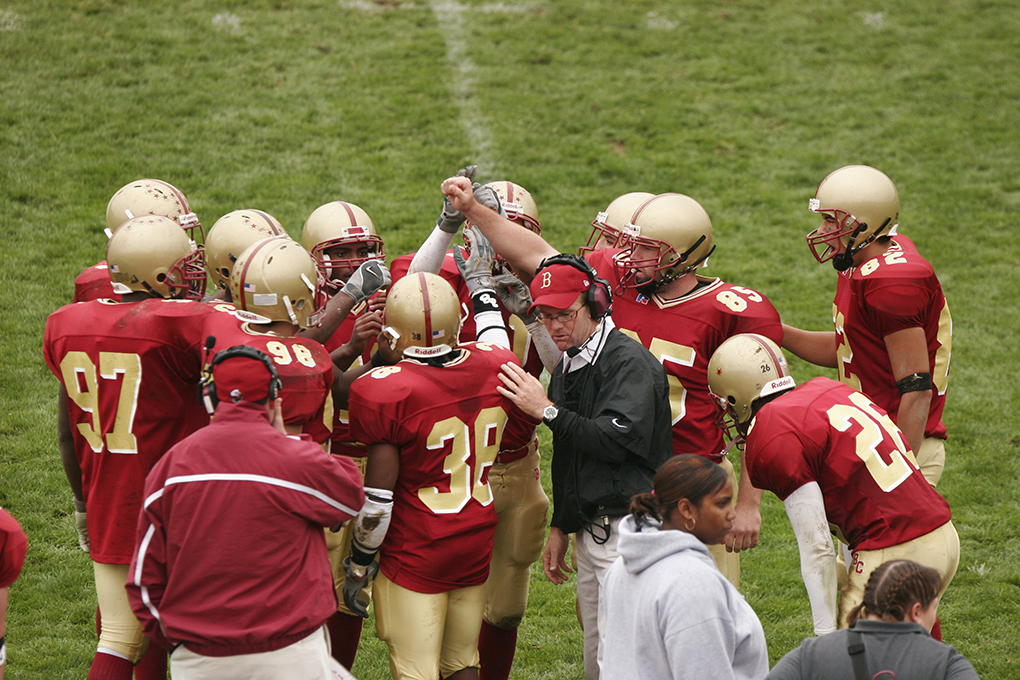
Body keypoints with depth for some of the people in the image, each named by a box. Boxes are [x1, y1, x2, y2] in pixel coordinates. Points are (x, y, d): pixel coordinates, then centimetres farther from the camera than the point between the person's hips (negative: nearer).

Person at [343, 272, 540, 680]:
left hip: (414, 551, -5)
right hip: (477, 547, 6)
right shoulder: (492, 370, -5)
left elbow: (378, 498, -16)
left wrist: (359, 565, -3)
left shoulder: (389, 392, -19)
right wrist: (485, 292, 38)